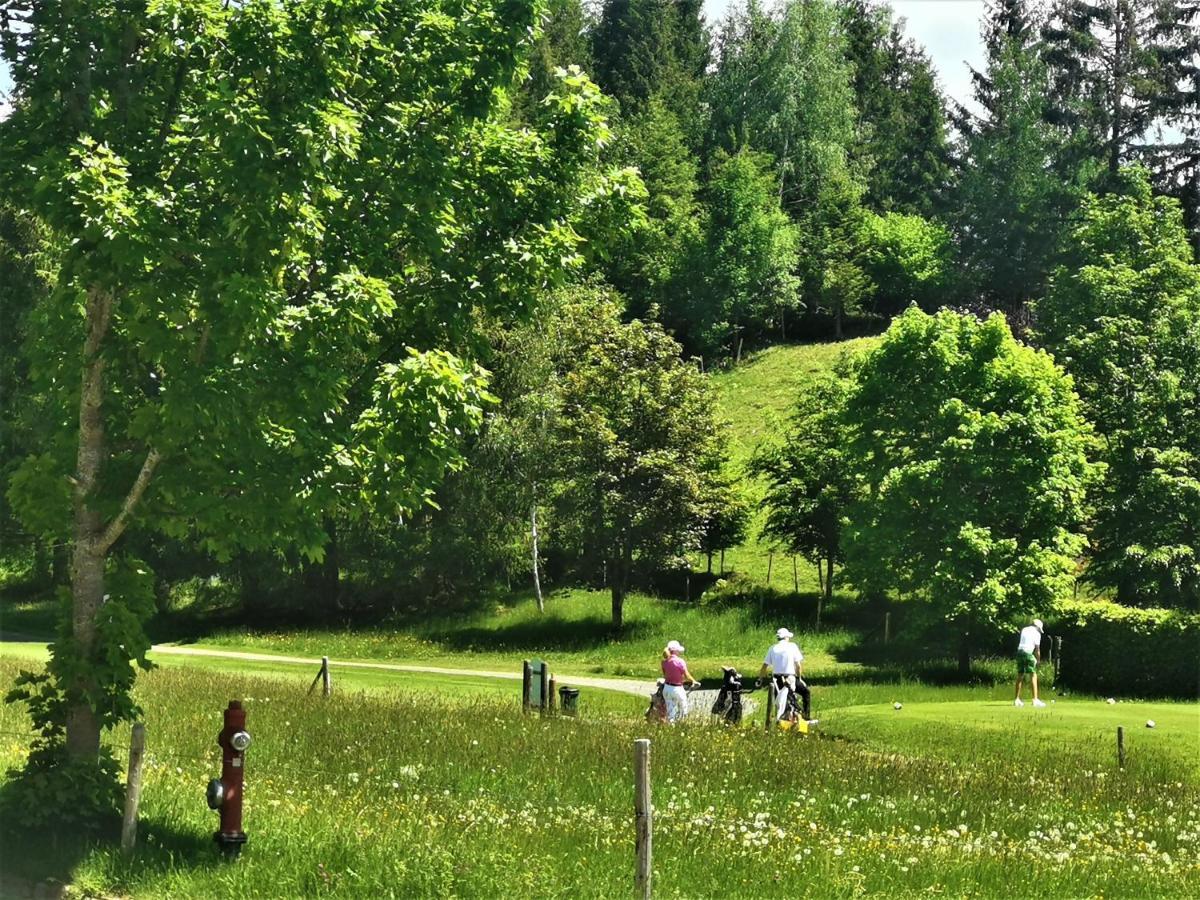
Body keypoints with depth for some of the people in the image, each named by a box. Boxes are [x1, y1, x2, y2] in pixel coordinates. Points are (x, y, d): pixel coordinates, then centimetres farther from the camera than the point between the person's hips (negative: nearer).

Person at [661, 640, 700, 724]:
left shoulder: (664, 662, -1)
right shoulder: (680, 661, -16)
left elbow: (665, 676, 8)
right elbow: (687, 677, -12)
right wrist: (694, 681, 7)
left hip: (667, 688, 5)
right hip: (677, 689, -5)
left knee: (670, 712, 11)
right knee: (683, 712, 14)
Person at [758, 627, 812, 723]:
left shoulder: (773, 648, 8)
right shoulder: (792, 646, 0)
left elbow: (765, 666, 4)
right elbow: (798, 664, -3)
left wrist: (760, 679, 13)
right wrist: (799, 677, 11)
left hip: (776, 679, 3)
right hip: (790, 678, -3)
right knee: (806, 693, 16)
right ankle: (806, 717, 8)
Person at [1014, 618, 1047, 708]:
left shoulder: (1024, 630, 16)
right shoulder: (1037, 633, 1)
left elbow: (1019, 642, 13)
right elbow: (1037, 648, -3)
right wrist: (1038, 659, 10)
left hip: (1020, 651, 6)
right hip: (1028, 653, -6)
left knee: (1020, 676, 12)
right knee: (1033, 675, -3)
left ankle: (1017, 699, 14)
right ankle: (1035, 700, -10)